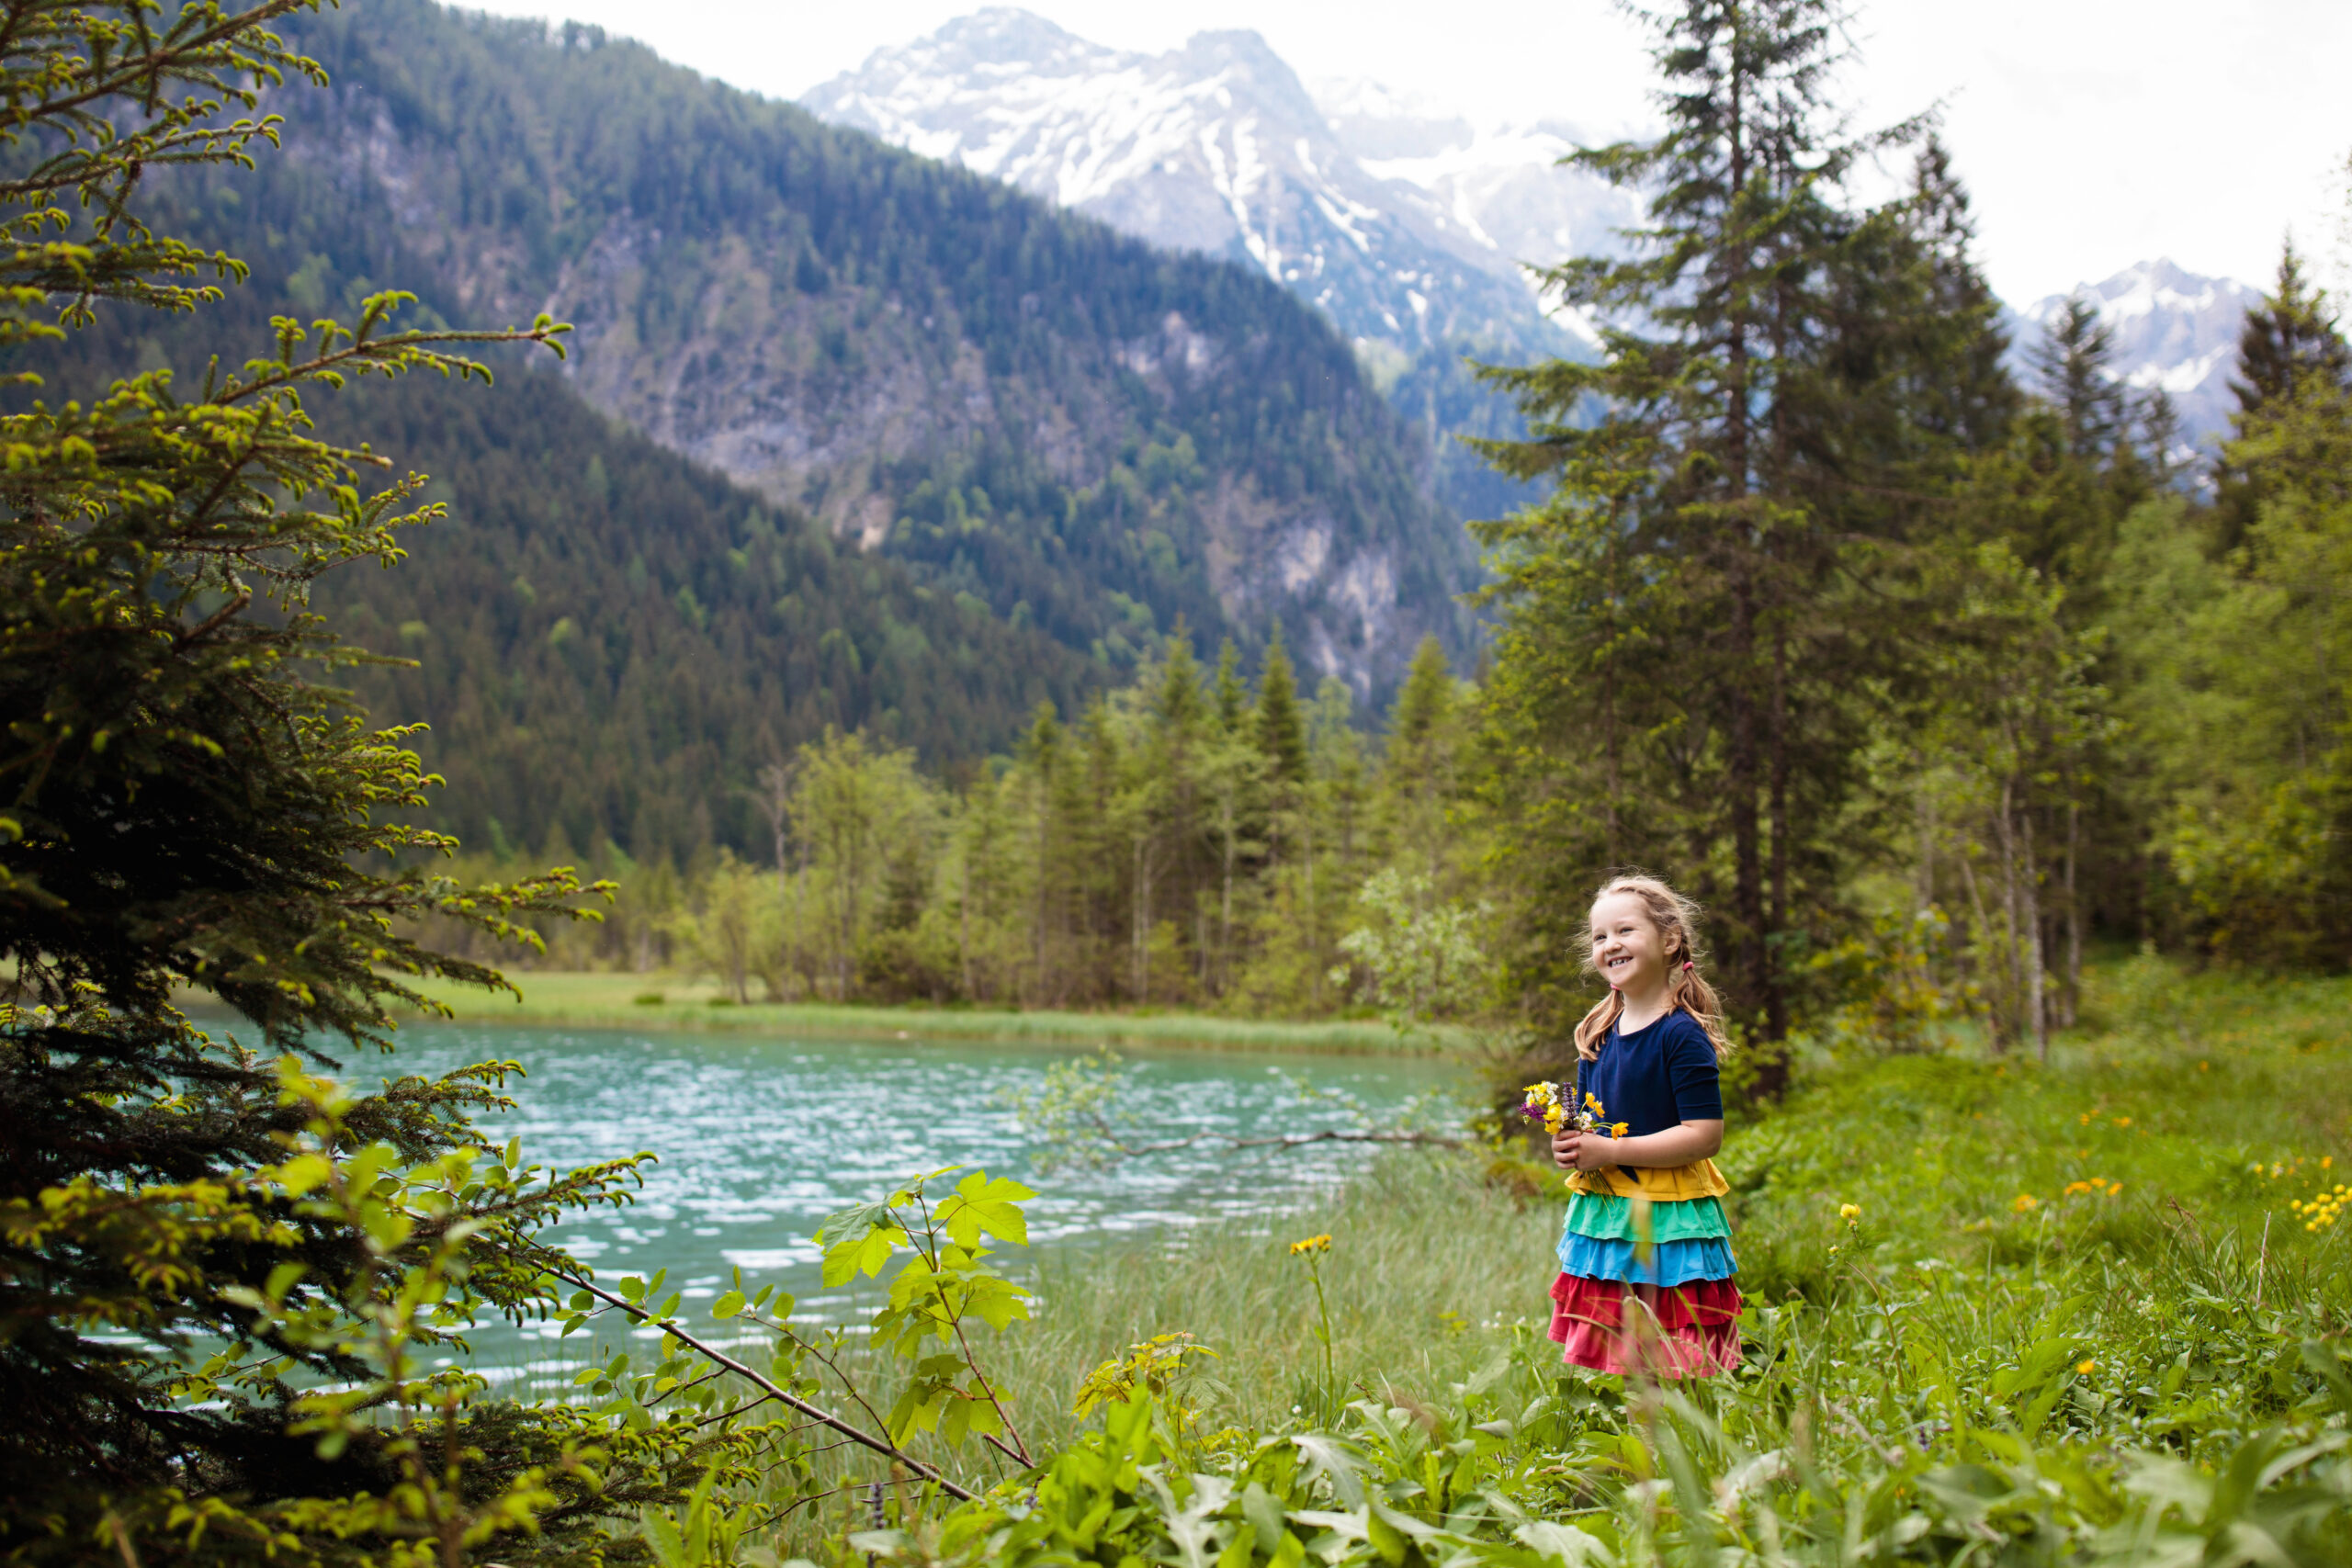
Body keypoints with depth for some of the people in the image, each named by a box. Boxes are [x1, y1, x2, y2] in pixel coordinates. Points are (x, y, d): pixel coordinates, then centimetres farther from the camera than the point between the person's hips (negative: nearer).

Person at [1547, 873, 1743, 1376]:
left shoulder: (1682, 1034, -11)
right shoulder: (1599, 1034, 11)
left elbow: (1704, 1136, -17)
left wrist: (1611, 1151, -17)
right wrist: (1570, 1142, 1)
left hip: (1666, 1222, -7)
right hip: (1602, 1219, 7)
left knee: (1670, 1381, -6)